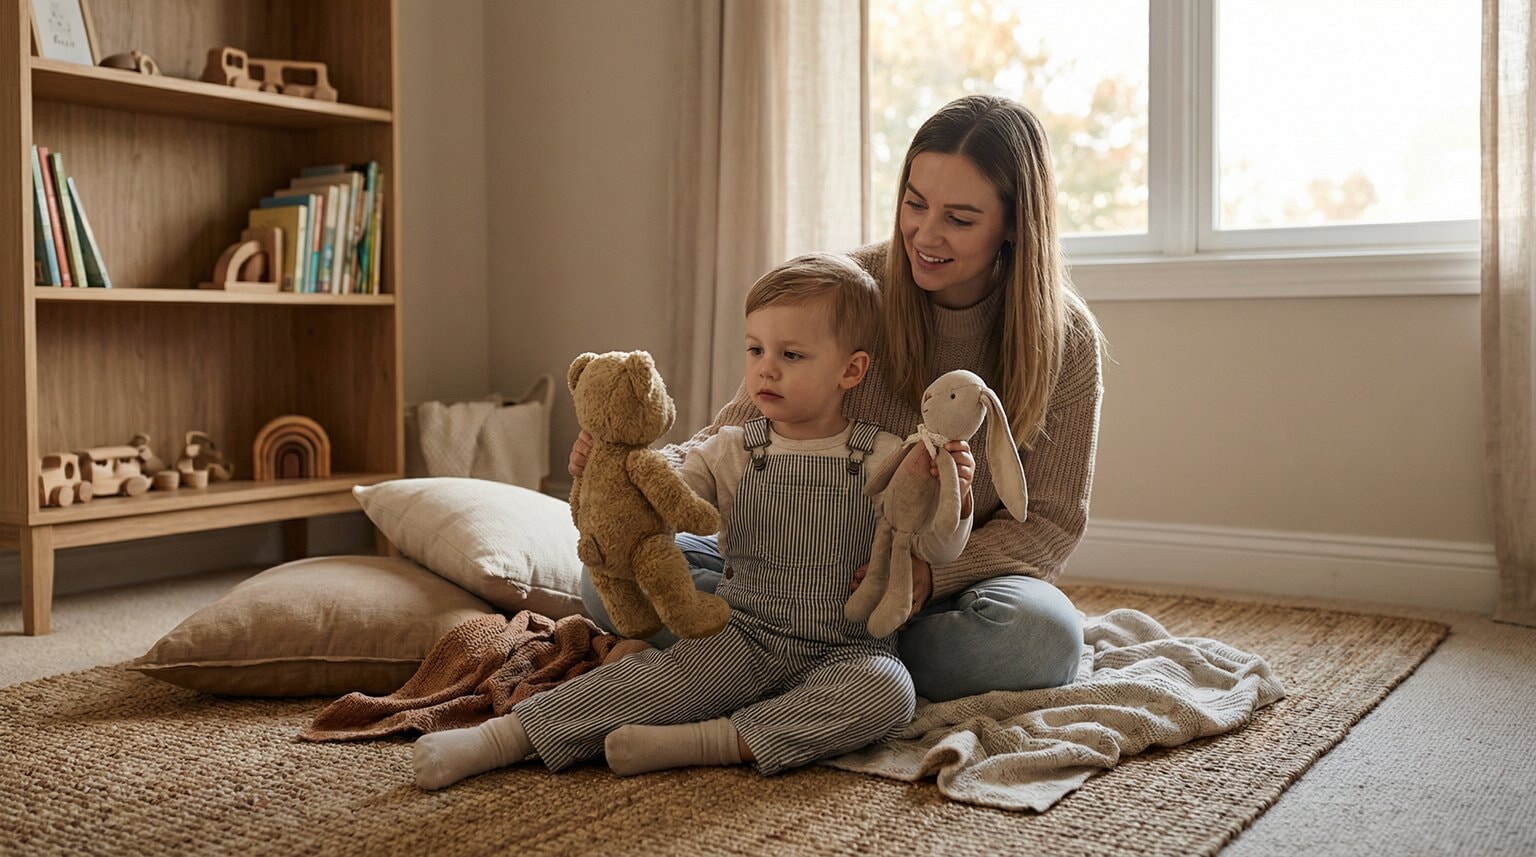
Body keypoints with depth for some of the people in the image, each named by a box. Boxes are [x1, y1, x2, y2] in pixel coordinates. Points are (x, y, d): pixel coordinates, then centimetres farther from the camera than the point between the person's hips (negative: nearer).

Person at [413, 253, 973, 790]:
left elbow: (937, 551, -3)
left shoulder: (882, 459, -1)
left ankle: (707, 741, -35)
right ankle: (502, 738, -26)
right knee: (662, 675, -26)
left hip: (845, 652, 0)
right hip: (743, 641, 1)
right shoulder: (730, 453, 4)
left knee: (889, 691, -32)